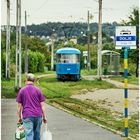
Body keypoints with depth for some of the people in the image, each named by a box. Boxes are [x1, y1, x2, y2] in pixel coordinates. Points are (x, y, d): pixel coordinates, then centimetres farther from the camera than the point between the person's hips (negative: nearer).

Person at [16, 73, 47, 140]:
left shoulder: (22, 90, 0)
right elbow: (42, 105, 1)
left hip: (27, 116, -2)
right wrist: (44, 117, 7)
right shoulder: (38, 90, 3)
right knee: (37, 133, 16)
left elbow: (19, 106, 2)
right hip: (38, 115, 2)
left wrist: (19, 117, 12)